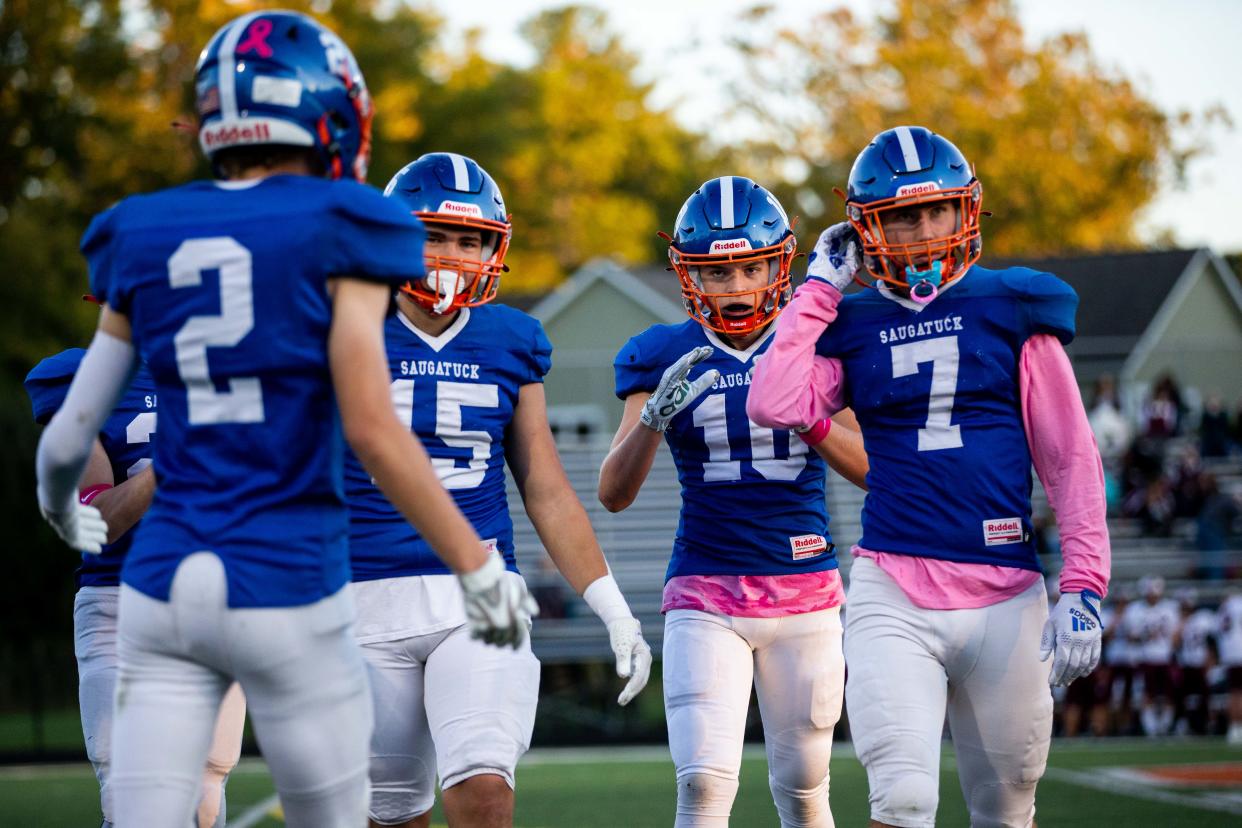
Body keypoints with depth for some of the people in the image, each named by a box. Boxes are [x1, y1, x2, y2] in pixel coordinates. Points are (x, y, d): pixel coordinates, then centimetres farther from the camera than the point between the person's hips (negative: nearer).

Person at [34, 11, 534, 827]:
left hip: (164, 586, 4)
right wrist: (477, 566, -5)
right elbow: (371, 429, -12)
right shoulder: (337, 234, -4)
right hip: (286, 592, -4)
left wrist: (61, 505, 36)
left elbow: (70, 435, 13)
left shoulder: (143, 244, 9)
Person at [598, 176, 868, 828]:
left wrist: (805, 415, -19)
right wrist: (655, 416, -23)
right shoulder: (664, 358, 1)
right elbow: (613, 494, -5)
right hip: (705, 593, -1)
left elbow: (875, 469, -2)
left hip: (805, 591, 1)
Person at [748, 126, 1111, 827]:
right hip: (893, 597, 0)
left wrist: (1083, 589, -5)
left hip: (1005, 600, 0)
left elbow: (1071, 459, 4)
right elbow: (774, 405, -9)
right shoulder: (851, 326, 9)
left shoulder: (1012, 312, 5)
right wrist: (820, 288, 1)